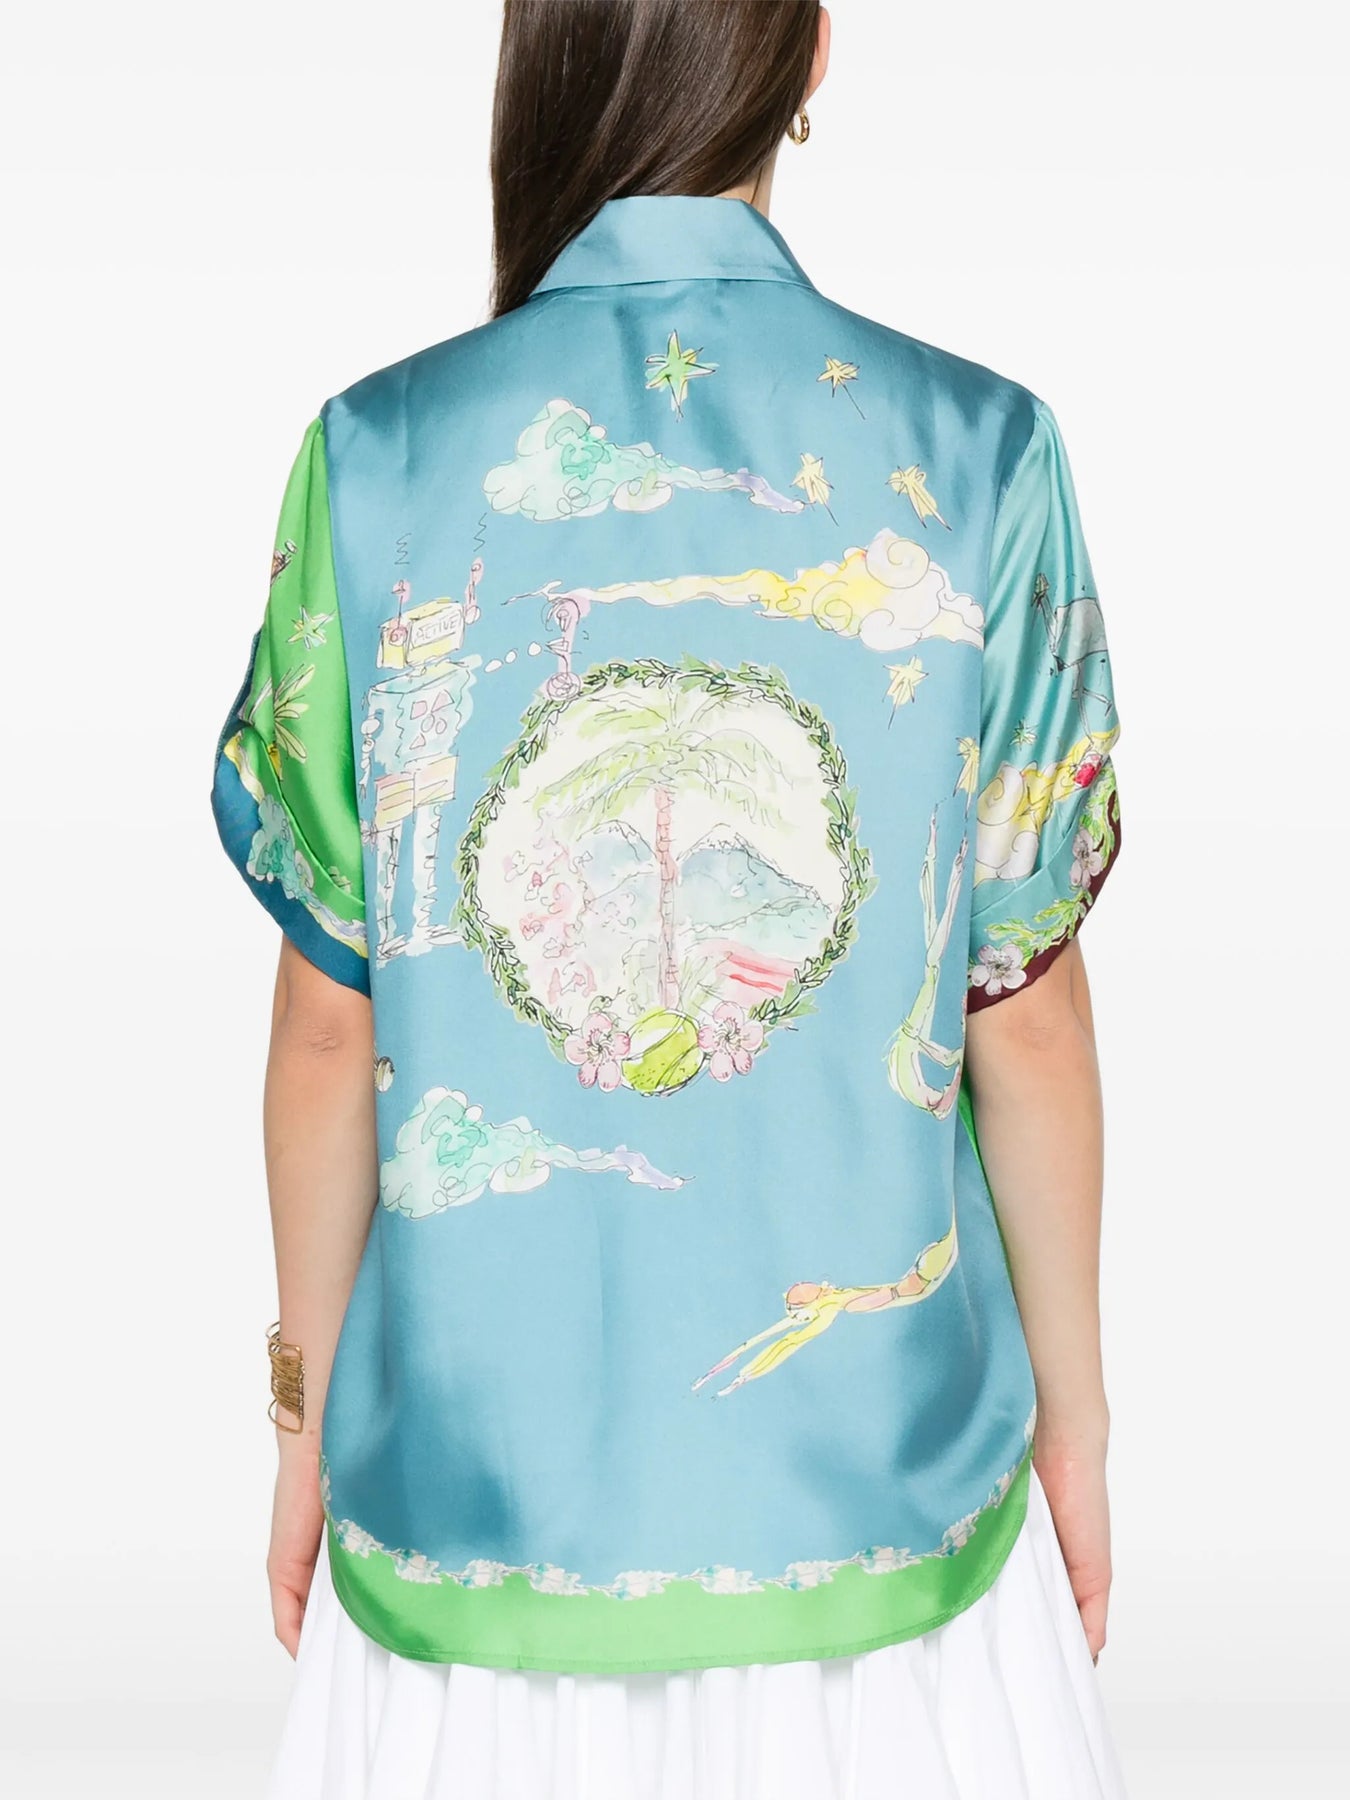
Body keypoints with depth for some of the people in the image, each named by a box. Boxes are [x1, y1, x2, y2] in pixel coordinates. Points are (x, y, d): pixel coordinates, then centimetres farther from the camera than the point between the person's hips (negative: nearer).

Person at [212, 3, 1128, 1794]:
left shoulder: (378, 456, -10)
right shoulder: (977, 456, -10)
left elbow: (327, 1023, -4)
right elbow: (1029, 1005, -5)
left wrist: (309, 1411, 10)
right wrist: (1073, 1402, 9)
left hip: (478, 1457, 1)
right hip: (874, 1451, 0)